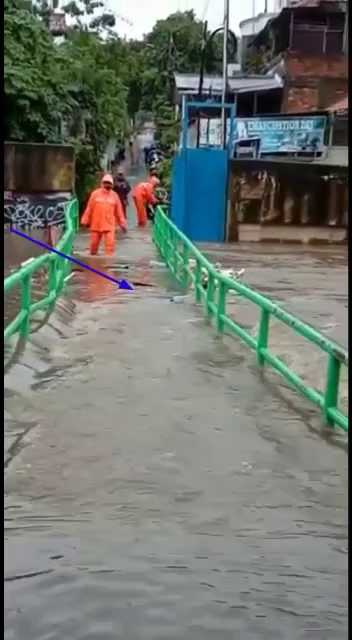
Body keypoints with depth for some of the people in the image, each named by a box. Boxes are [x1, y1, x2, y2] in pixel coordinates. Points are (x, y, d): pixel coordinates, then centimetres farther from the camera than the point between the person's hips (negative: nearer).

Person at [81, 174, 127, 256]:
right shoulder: (95, 194, 0)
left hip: (109, 226, 0)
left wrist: (122, 224, 9)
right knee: (94, 244, 11)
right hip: (96, 225, 0)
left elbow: (119, 211, 8)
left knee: (110, 244, -10)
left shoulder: (114, 195, 4)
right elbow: (89, 208, 4)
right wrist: (86, 221, 5)